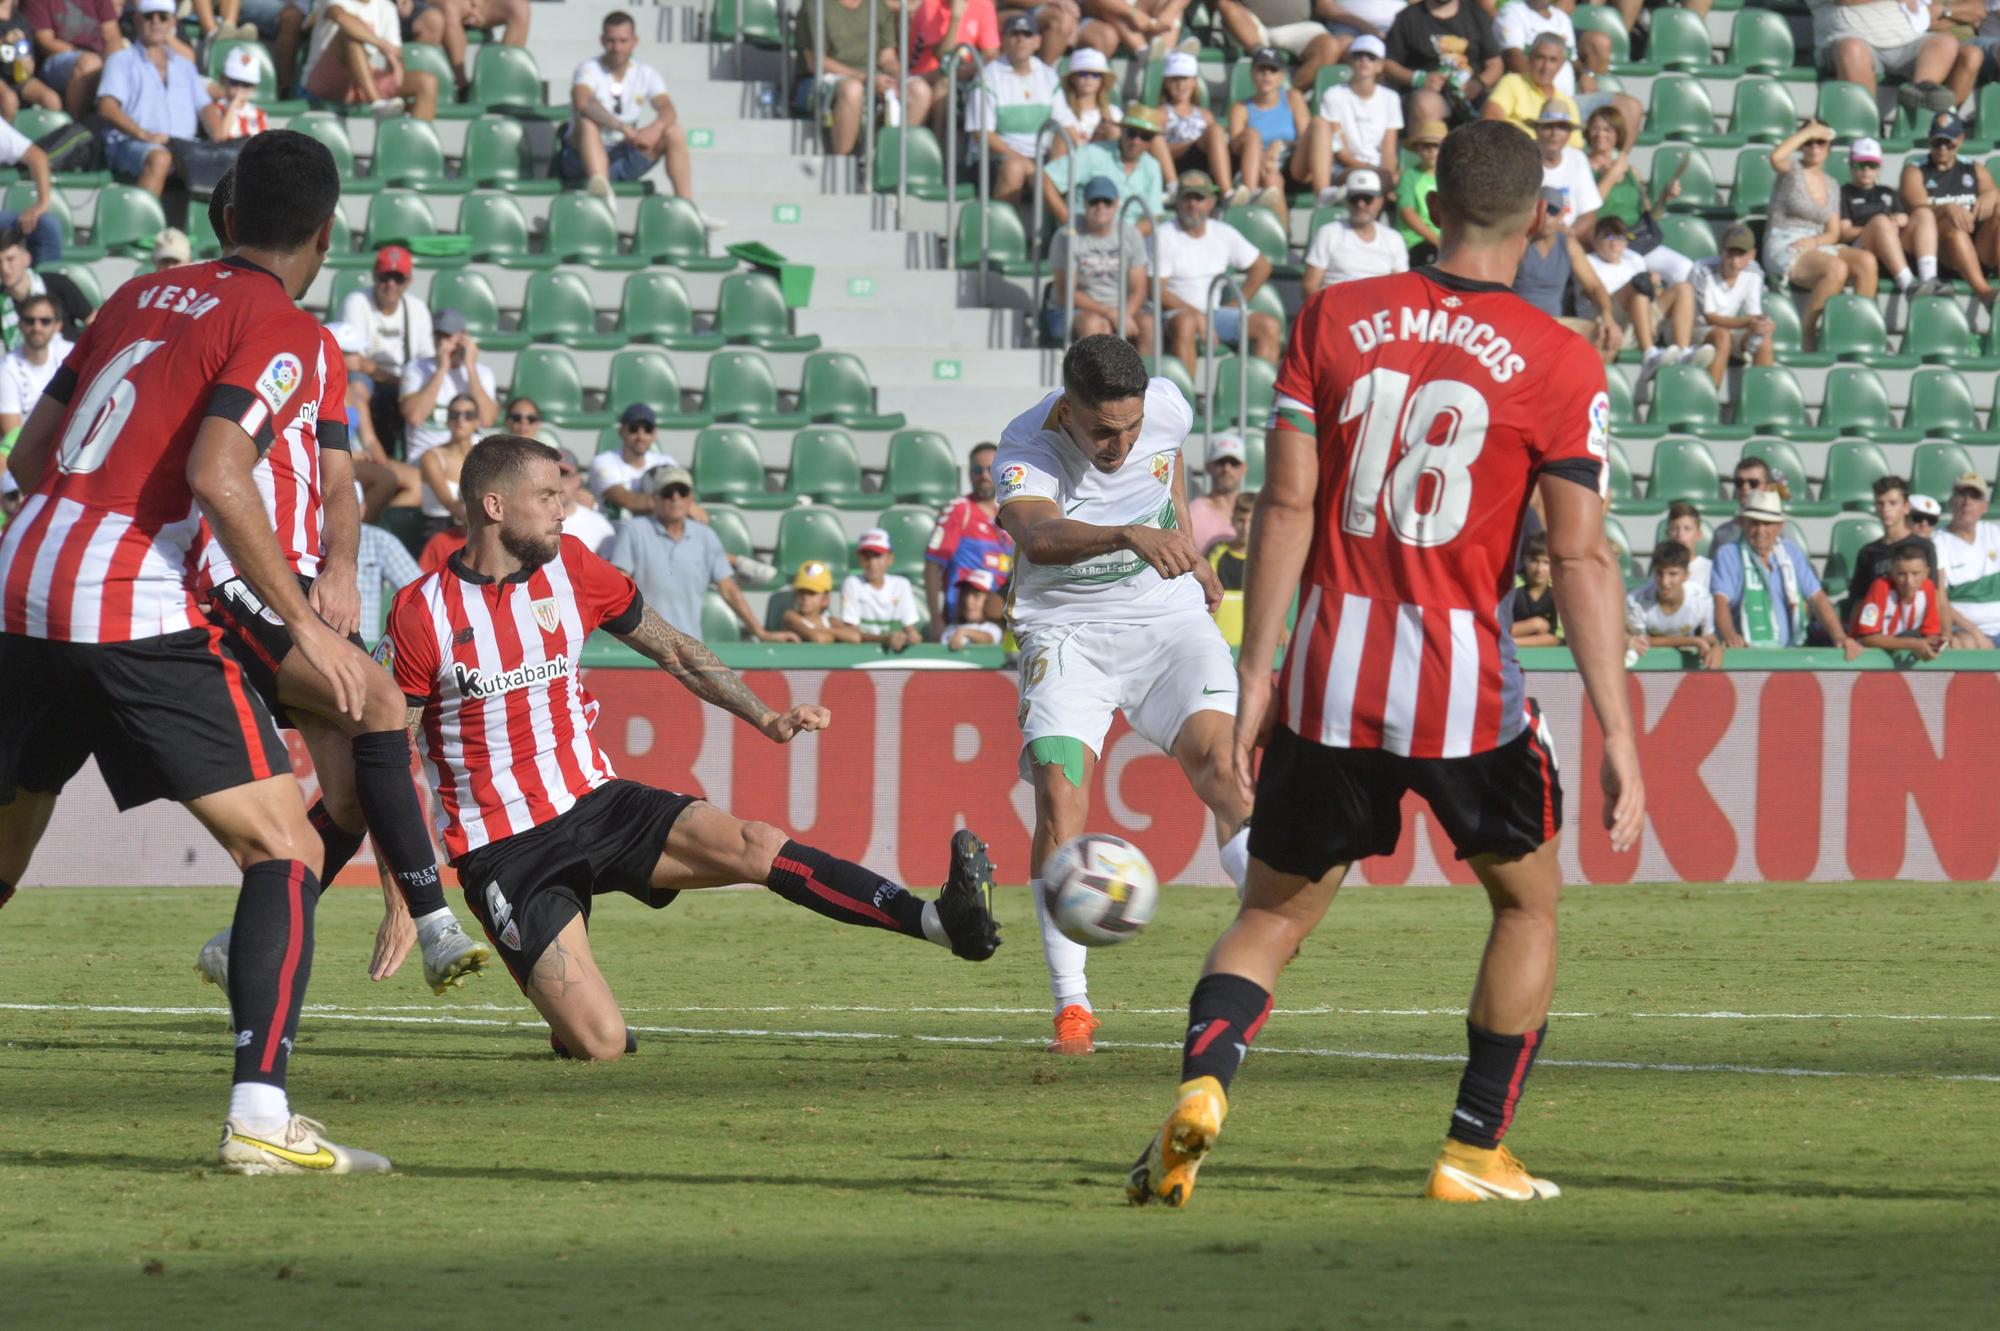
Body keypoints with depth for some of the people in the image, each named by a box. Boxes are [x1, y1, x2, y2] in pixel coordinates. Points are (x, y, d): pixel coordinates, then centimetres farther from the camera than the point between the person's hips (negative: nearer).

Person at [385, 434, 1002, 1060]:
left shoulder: (570, 567, 5)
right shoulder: (421, 612, -9)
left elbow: (674, 651, 18)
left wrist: (766, 718, 9)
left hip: (596, 803, 4)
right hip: (503, 854, -4)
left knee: (753, 845, -22)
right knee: (601, 1045, -18)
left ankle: (948, 921, -30)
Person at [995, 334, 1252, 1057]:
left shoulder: (1167, 408, -9)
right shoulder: (1027, 447, -23)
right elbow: (1036, 535, -46)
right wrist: (1131, 537, -61)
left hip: (1169, 618, 3)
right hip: (1067, 635, -3)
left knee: (1216, 758, -20)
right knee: (1059, 793, -18)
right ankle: (1071, 1006, -11)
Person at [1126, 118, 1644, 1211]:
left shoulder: (1332, 319, 3)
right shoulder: (1559, 364, -4)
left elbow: (1285, 506, -1)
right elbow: (1581, 557, -7)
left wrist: (1255, 674, 2)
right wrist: (1618, 736, -6)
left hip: (1331, 677, 2)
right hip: (1468, 686, -2)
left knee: (1272, 914, 14)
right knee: (1527, 903, 22)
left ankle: (1203, 1083, -14)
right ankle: (1475, 1152, 18)